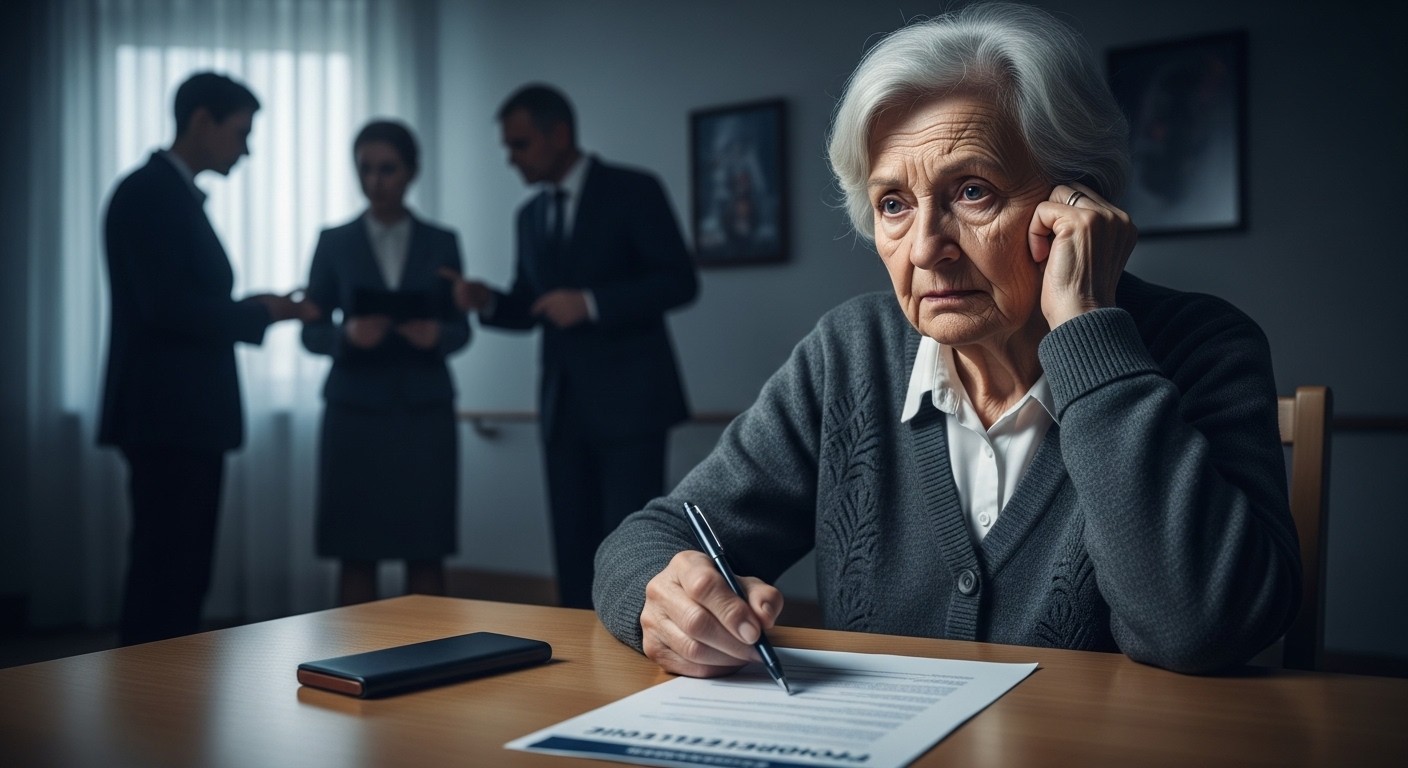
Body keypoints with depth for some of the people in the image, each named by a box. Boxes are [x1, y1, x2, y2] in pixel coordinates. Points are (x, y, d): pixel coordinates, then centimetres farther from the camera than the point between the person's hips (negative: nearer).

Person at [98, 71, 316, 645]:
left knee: (183, 575, 12)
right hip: (165, 418, -10)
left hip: (190, 417, 10)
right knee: (164, 575, -6)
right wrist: (259, 311, -11)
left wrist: (259, 309, 6)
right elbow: (165, 305, -20)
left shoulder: (179, 195, 19)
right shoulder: (147, 193, -11)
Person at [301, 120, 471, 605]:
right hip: (355, 410, 0)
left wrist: (438, 335, -14)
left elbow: (460, 328, 8)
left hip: (424, 411, 1)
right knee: (356, 555, 0)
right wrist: (348, 334, -17)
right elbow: (311, 332, 4)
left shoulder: (441, 243, 9)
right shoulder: (334, 242, 7)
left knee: (426, 554, 1)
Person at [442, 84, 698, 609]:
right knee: (573, 551, 7)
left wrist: (591, 302, -20)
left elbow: (679, 281, -10)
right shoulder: (530, 215, 15)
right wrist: (488, 301, -3)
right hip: (563, 407, 6)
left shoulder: (632, 191, -4)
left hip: (627, 399, -6)